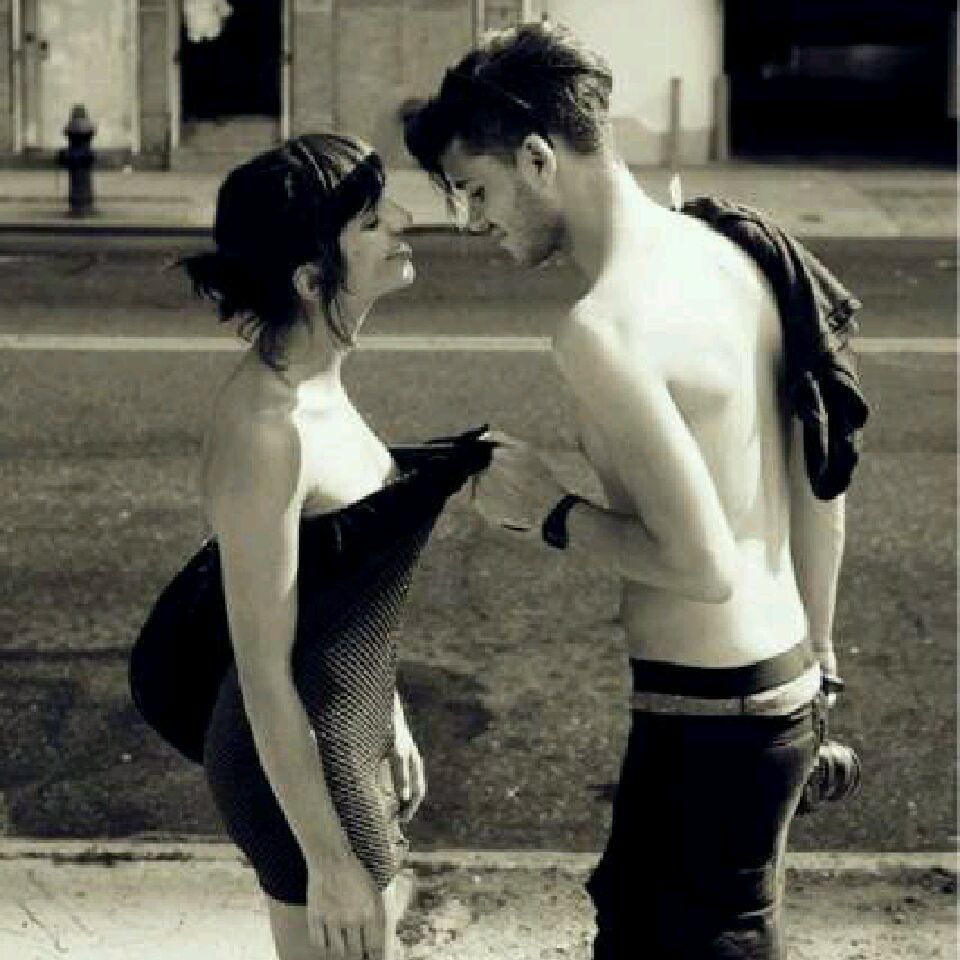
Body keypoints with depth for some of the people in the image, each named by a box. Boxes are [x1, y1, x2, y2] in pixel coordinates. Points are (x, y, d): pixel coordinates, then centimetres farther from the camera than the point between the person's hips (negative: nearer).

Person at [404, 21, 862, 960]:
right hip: (780, 678, 9)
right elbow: (819, 483, 11)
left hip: (709, 712, -9)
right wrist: (814, 653, 22)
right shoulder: (729, 253, 4)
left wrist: (549, 511, -11)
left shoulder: (601, 329, -24)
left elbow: (702, 563, -27)